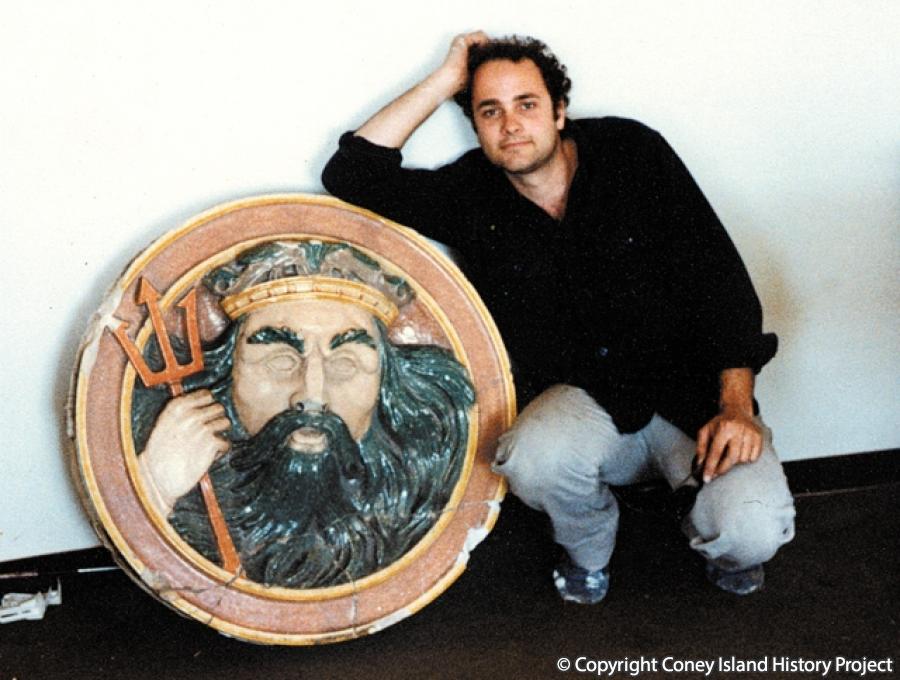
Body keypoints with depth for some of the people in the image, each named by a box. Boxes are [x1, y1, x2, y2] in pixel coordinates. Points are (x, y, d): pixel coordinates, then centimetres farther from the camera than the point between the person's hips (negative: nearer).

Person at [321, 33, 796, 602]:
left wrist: (737, 406, -16)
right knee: (534, 457, -34)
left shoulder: (634, 152, -4)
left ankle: (718, 546, 16)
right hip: (585, 404, 1)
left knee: (755, 530, -26)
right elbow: (351, 174, -11)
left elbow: (719, 276, -5)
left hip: (690, 394, -1)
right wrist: (446, 80, -9)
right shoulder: (471, 197, 0)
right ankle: (589, 550, 3)